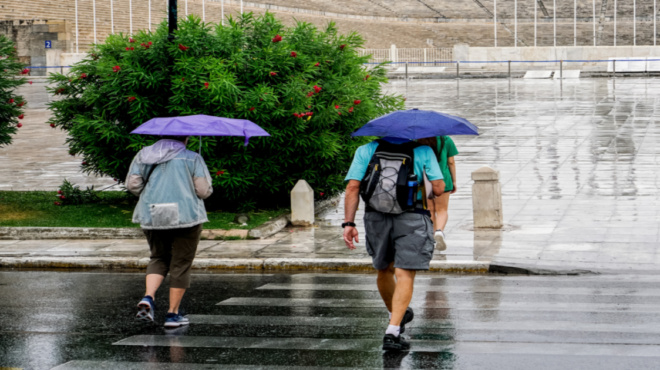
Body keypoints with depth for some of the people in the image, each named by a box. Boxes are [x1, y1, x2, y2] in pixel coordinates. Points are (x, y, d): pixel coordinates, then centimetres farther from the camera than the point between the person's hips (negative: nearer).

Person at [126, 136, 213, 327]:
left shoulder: (144, 155, 9)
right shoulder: (192, 158, 1)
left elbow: (132, 184, 1)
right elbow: (204, 190, -6)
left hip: (152, 217, 3)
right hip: (185, 216, -3)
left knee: (159, 258, 20)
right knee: (181, 264, 6)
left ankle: (148, 297, -4)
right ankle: (173, 314, 6)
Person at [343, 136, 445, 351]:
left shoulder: (365, 150, 9)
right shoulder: (423, 151, 5)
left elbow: (352, 187, -2)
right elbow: (438, 189, -1)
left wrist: (349, 223, -2)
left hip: (376, 218, 3)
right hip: (412, 219, -3)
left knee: (384, 270, 23)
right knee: (405, 275, -4)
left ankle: (396, 316, 43)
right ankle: (392, 332, -16)